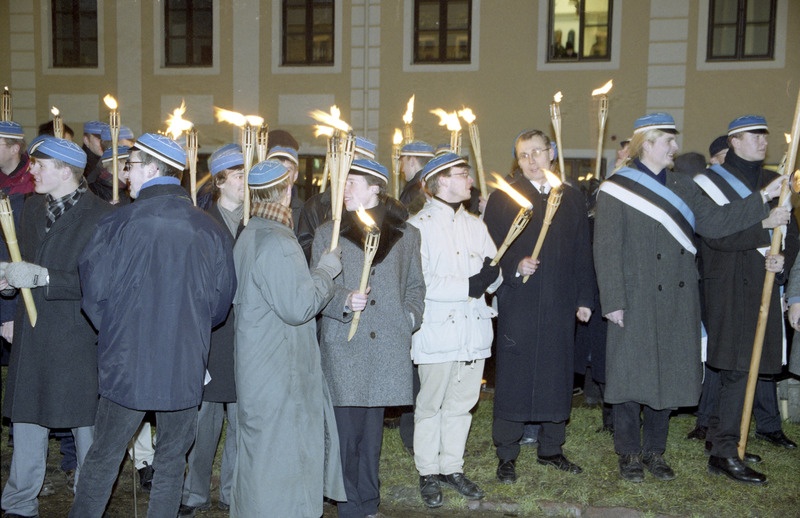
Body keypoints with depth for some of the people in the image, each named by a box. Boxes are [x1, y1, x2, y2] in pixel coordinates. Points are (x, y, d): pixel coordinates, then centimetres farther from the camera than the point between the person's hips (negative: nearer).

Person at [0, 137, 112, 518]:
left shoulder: (100, 216, -12)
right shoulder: (32, 206, 11)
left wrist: (42, 277, -24)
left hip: (78, 339, -6)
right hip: (32, 336, 6)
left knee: (84, 423, 5)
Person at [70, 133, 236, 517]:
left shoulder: (118, 224, -12)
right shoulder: (210, 231, -5)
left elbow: (94, 295, -6)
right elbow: (220, 304, 2)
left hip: (126, 366, -2)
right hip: (185, 369, 2)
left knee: (102, 459, 15)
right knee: (171, 463, 16)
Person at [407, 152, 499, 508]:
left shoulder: (475, 225, 15)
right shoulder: (419, 225, -6)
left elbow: (493, 272, 11)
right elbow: (420, 283, -15)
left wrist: (491, 275, -12)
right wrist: (470, 285, -18)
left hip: (474, 330, 6)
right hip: (438, 331, -6)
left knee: (461, 404, 13)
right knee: (430, 406, 6)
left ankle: (452, 467, 27)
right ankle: (428, 472, 20)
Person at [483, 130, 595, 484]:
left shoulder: (573, 199, 12)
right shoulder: (503, 198, 3)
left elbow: (583, 253, 11)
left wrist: (584, 298, 6)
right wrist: (514, 267, -20)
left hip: (560, 305, 3)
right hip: (517, 302, -3)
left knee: (557, 375, 9)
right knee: (513, 377, 0)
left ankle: (551, 448, 24)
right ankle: (506, 456, 10)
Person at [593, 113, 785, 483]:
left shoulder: (681, 185, 12)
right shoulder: (617, 190, -6)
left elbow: (714, 222, 3)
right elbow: (606, 250, -9)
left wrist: (762, 199, -5)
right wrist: (612, 301, -14)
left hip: (676, 301, 5)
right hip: (636, 300, -5)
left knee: (667, 375, 10)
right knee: (632, 375, 2)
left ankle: (654, 451, 24)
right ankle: (629, 454, 17)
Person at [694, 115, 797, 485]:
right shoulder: (712, 182, -2)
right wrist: (762, 223, -22)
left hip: (763, 285, 6)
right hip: (727, 286, -6)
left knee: (758, 361, 8)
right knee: (737, 366, -11)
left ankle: (720, 437, 20)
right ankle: (723, 452, -5)